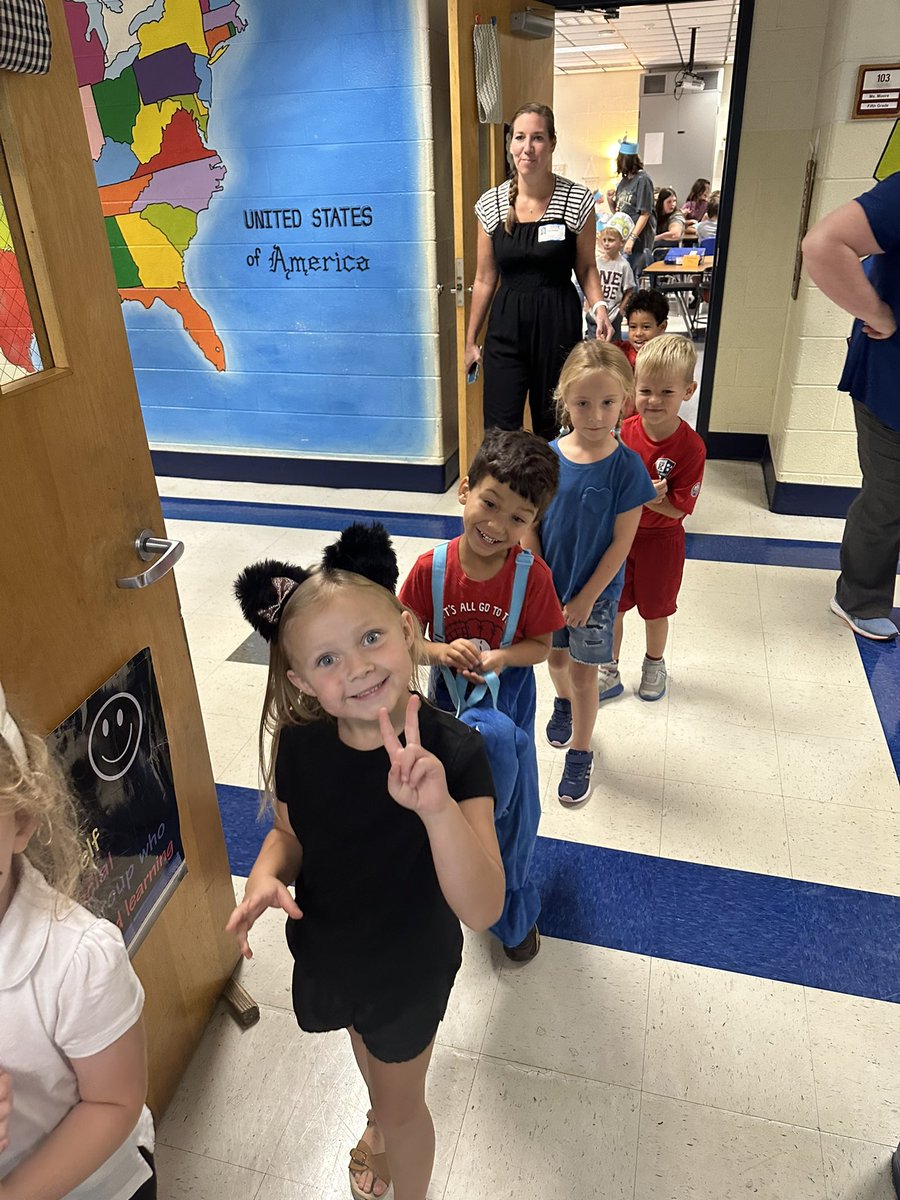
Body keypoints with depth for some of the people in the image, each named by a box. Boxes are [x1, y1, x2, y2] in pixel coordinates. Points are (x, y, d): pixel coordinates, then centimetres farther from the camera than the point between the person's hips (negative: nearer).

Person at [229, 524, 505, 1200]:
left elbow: (481, 910, -39)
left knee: (401, 1101, 22)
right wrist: (267, 875, -24)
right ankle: (383, 1123, 70)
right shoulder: (299, 746, -22)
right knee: (365, 1043, 36)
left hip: (411, 966, -4)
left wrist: (437, 807, -55)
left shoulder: (453, 752, -34)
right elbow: (289, 833, -2)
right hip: (329, 951, 5)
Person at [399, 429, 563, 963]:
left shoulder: (533, 576, -22)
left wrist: (501, 656, -30)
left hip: (508, 710, -1)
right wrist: (442, 652, -32)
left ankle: (517, 912, 44)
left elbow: (541, 646, -11)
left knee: (514, 814, 14)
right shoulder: (430, 568, -19)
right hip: (448, 707, 2)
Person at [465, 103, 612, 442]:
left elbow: (586, 267, 6)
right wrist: (470, 340, 11)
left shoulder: (577, 200, -3)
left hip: (558, 327, -1)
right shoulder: (490, 204, 2)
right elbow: (484, 279, 9)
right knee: (500, 433, -3)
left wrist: (598, 306, -14)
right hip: (505, 328, 1)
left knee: (553, 427, 8)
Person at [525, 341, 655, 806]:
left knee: (583, 673, 9)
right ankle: (563, 703, 55)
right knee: (556, 657, 22)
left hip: (595, 590, -3)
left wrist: (586, 597, -13)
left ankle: (580, 753, 29)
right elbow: (530, 526, -6)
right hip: (549, 583, 3)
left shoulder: (626, 466, -19)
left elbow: (621, 542, -15)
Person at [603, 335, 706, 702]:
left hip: (660, 540, -2)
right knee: (610, 607, 13)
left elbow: (678, 508, -18)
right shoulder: (622, 433, -11)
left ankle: (654, 664, 44)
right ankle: (609, 672, 34)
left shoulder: (691, 447, -20)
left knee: (655, 610, 17)